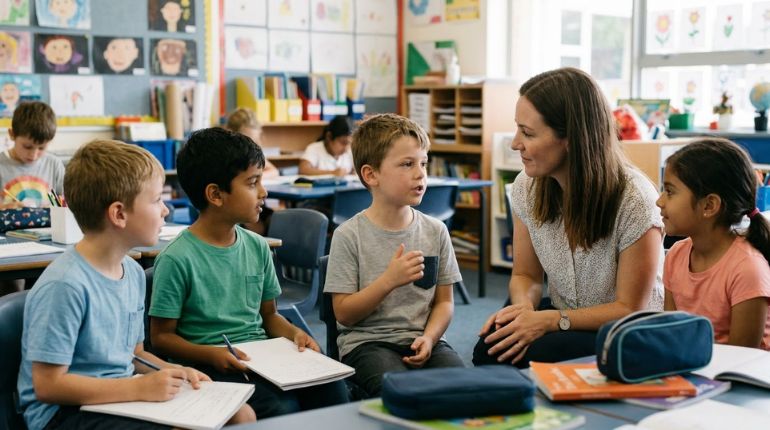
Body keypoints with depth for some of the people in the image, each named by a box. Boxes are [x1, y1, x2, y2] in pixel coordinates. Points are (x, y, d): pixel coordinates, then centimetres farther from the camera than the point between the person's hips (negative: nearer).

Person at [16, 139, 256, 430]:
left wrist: (174, 372, -2)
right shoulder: (65, 284, -22)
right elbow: (48, 385, -22)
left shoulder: (133, 272, 6)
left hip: (121, 395, 8)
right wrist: (138, 387, -22)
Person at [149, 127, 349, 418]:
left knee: (333, 390, -19)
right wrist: (211, 354, -22)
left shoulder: (257, 247, 8)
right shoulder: (177, 259, -11)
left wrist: (293, 333, -2)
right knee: (283, 409, -30)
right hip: (212, 365, -6)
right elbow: (162, 336, -5)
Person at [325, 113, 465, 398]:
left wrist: (429, 338, -11)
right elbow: (344, 314, -6)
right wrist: (389, 280, -18)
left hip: (423, 339, 4)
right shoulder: (349, 236, -6)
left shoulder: (435, 231, 6)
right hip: (367, 341, -3)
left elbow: (444, 301, 9)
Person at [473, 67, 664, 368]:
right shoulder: (526, 187, -6)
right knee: (489, 348, -27)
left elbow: (629, 308, -14)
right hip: (560, 317, 4)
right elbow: (525, 275, 6)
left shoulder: (634, 201, -21)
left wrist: (551, 320, -26)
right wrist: (524, 305, -19)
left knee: (536, 353, -32)